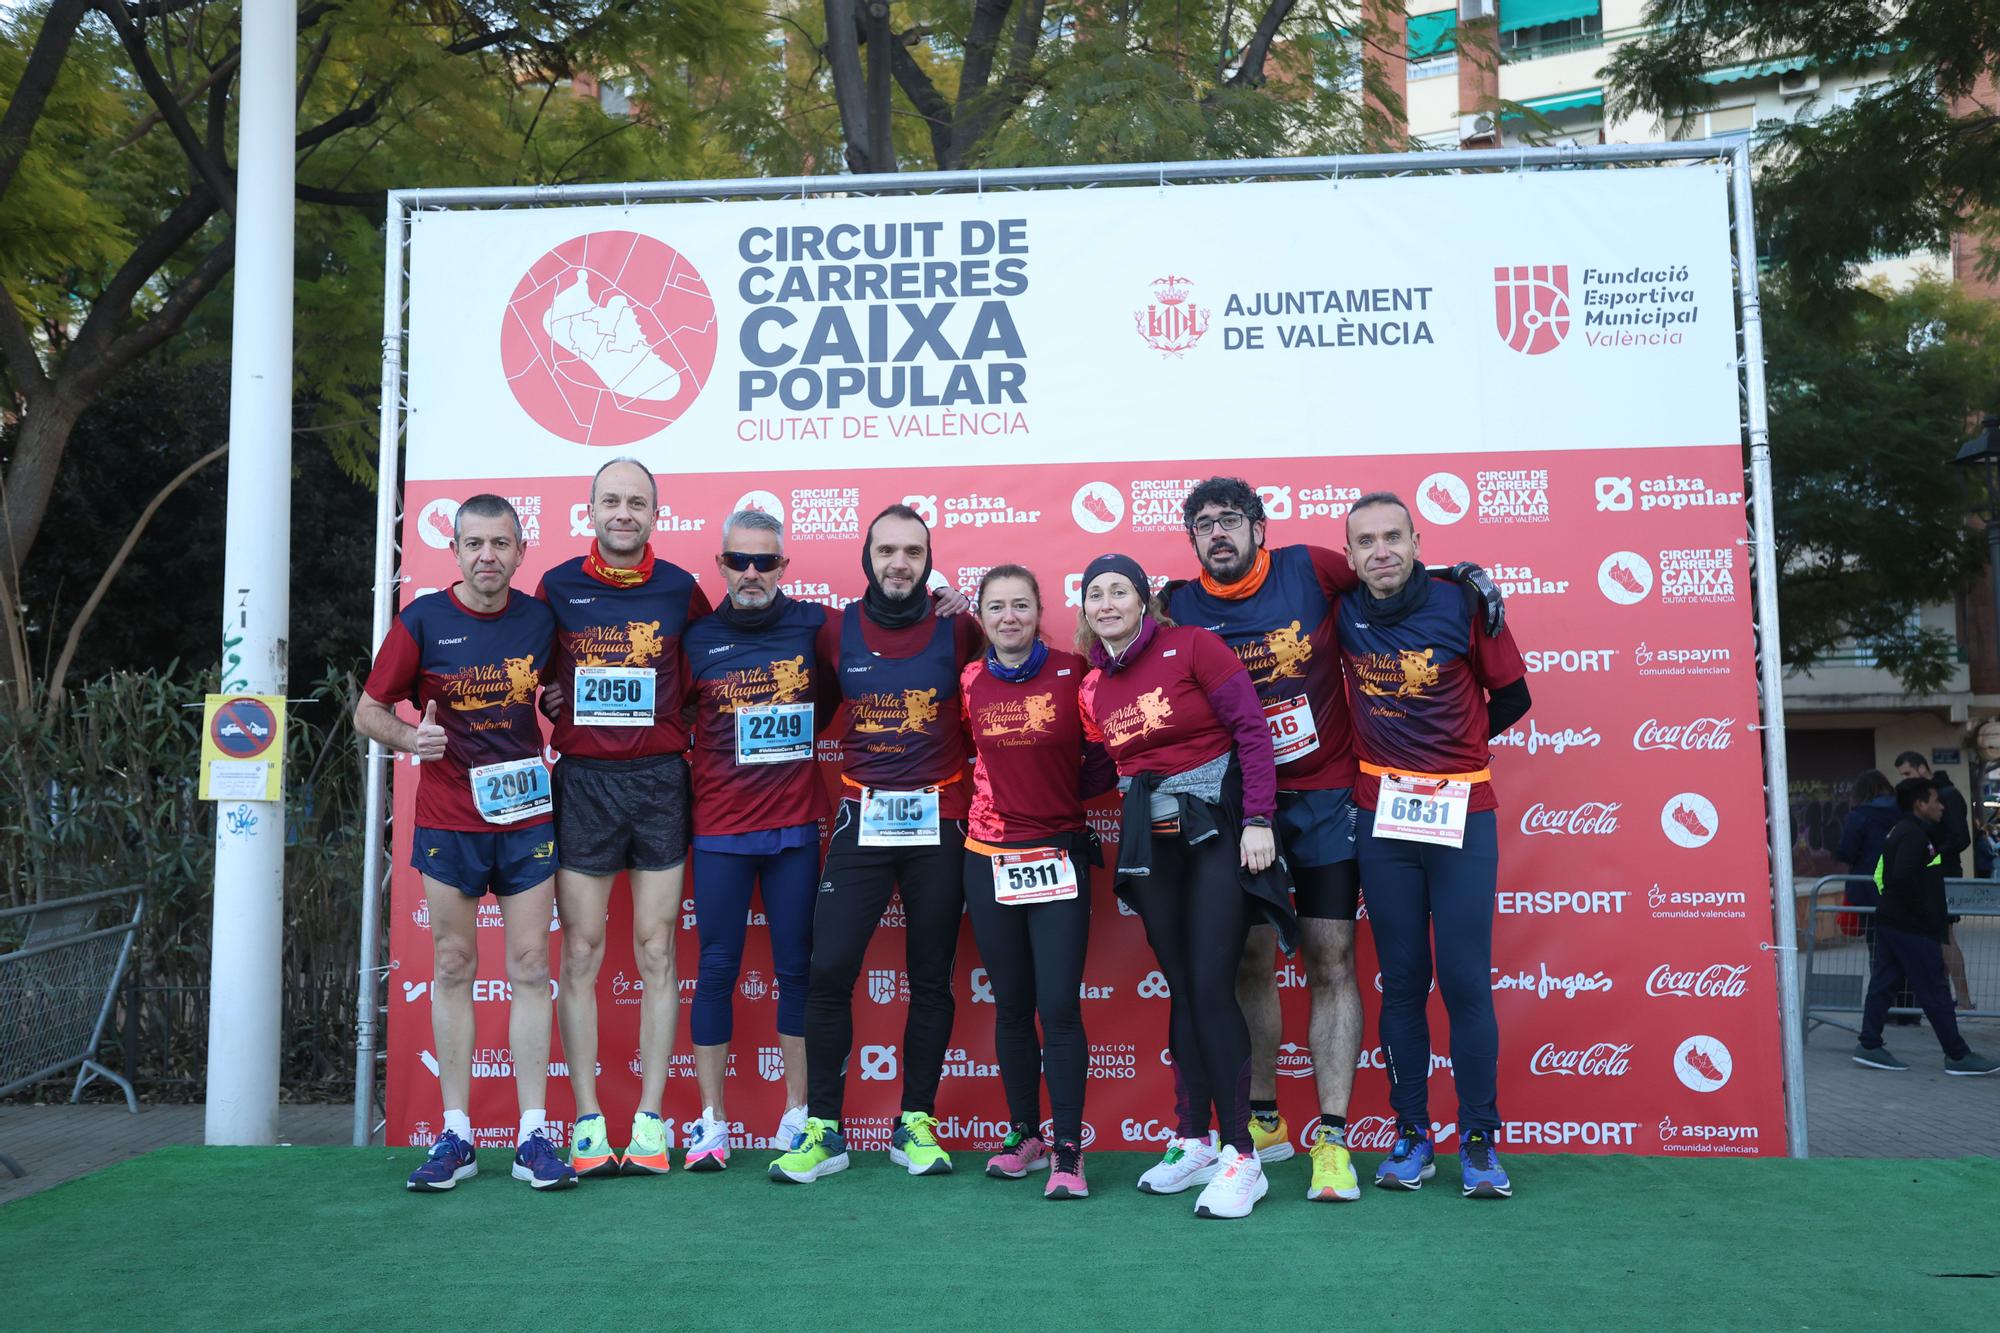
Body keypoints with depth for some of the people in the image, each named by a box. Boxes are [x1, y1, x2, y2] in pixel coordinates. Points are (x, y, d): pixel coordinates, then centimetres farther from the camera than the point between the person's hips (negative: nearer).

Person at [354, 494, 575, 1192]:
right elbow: (368, 710, 2)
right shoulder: (422, 621, -3)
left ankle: (534, 1135, 7)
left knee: (529, 965, 1)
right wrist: (408, 736, -17)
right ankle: (455, 1135, 13)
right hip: (448, 821, -1)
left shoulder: (542, 618, 2)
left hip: (526, 818, 1)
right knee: (453, 966, 5)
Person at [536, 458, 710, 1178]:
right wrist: (547, 701, -3)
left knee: (655, 952, 4)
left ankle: (651, 1121, 11)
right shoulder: (558, 587, 4)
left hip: (659, 780, 0)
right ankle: (588, 1123, 10)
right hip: (582, 781, 0)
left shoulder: (680, 590, 4)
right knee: (581, 954, 2)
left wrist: (682, 721, 0)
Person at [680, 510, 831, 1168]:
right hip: (719, 829, 0)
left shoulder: (814, 625, 2)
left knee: (796, 968, 6)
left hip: (795, 826, 0)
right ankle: (711, 1122, 13)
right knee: (717, 971, 4)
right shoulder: (696, 638, 3)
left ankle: (798, 1115, 17)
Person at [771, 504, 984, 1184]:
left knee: (931, 979, 6)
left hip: (939, 822, 0)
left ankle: (915, 1125, 19)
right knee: (829, 970, -6)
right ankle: (823, 1130, 6)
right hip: (861, 821, 0)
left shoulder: (959, 630, 1)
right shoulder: (837, 631, 4)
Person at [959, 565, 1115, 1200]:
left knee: (1059, 1007, -7)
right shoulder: (970, 682, 2)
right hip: (990, 858, 3)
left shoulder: (1075, 672, -6)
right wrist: (1009, 791, 6)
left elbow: (1105, 754, 1)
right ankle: (1025, 1134, 24)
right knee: (1011, 1006, 10)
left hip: (1059, 856, -3)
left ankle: (1067, 1150, 3)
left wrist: (1063, 790, -5)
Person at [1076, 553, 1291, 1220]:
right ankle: (1193, 1143, 19)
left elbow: (1251, 728, -11)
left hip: (1217, 826, -5)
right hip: (1149, 839, 5)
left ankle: (1241, 1158, -3)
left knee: (1211, 987, -10)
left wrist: (1258, 820, -15)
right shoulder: (1092, 686, 8)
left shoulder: (1191, 646, -8)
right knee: (1181, 988, 9)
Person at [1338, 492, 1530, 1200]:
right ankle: (1411, 1134, 17)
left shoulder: (1463, 603, -4)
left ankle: (1480, 1140, 10)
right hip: (1382, 816, 2)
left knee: (1465, 980, -2)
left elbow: (1511, 696, 5)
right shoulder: (1344, 612, 2)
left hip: (1462, 813, -2)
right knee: (1402, 981, 7)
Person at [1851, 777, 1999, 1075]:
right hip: (1913, 928, -10)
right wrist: (1924, 911, -19)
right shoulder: (1914, 835, -17)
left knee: (1883, 984, 10)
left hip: (1890, 923, 10)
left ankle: (1869, 1046, 12)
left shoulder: (1902, 831, 15)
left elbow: (1882, 875, 22)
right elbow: (1903, 877, -28)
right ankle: (1958, 1055, 6)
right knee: (1934, 992, -1)